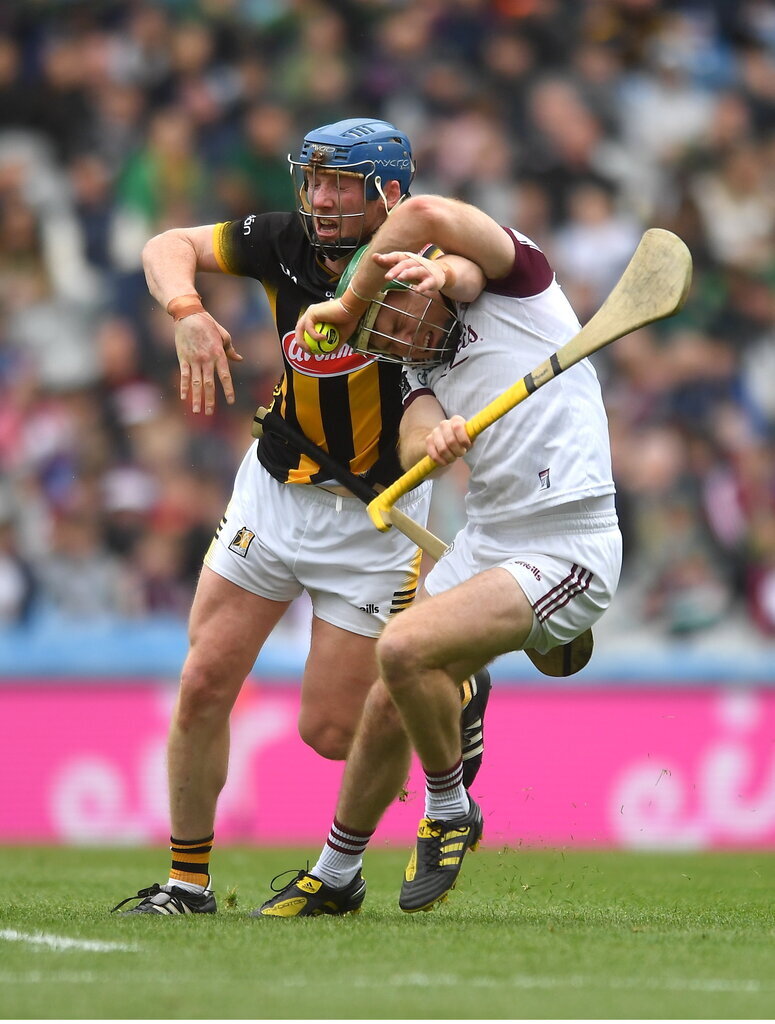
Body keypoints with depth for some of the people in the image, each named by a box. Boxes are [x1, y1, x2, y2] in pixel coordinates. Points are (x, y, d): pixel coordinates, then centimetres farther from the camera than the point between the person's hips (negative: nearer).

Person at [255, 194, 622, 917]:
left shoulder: (513, 279, -4)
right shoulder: (423, 371, 14)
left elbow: (429, 215, -22)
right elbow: (414, 446, -7)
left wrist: (350, 304, -10)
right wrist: (435, 440, -31)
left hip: (564, 553, -8)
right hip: (482, 543, 8)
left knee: (404, 647, -24)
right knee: (388, 710, 9)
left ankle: (451, 809, 0)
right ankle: (334, 877, 30)